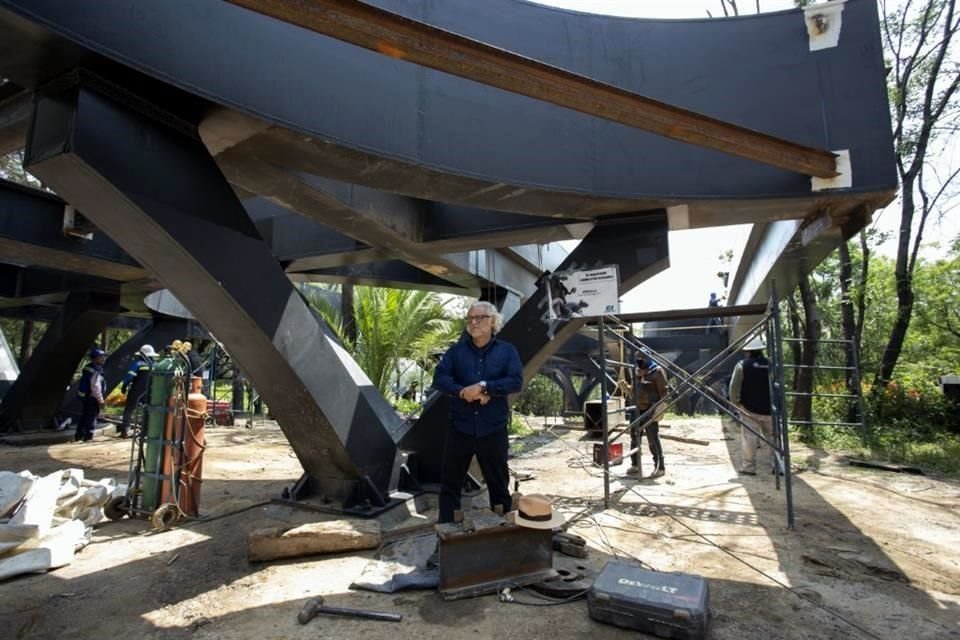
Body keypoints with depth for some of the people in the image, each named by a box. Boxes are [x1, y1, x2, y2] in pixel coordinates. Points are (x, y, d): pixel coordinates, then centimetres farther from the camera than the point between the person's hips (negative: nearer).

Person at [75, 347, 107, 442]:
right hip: (92, 397, -10)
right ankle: (88, 437, 7)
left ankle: (78, 436, 28)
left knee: (85, 415, 20)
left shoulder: (88, 367, 8)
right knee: (91, 417, 1)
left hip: (84, 395, 10)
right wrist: (101, 400, -18)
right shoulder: (96, 371, -22)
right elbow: (96, 387, -24)